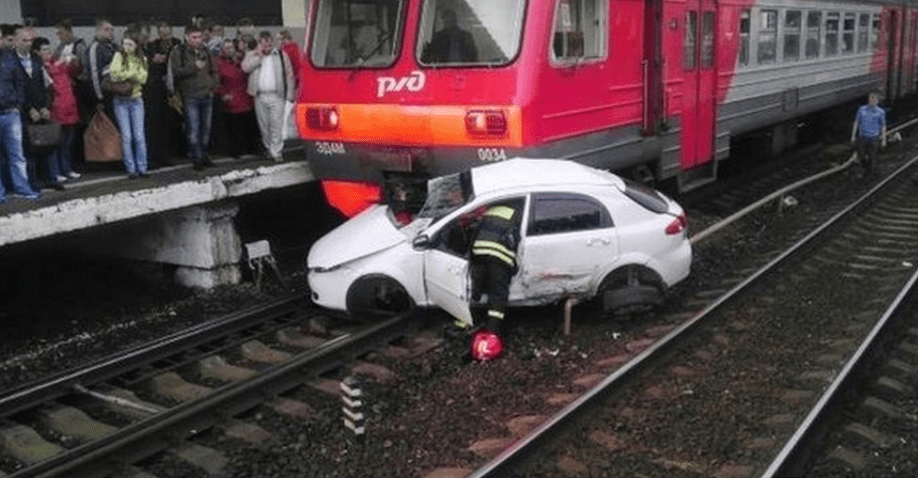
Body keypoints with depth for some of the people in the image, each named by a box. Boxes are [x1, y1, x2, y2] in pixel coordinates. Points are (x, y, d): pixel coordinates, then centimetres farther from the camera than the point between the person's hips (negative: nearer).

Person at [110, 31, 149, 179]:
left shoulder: (142, 59, 7)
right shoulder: (119, 56, 3)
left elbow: (143, 78, -6)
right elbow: (115, 73, -12)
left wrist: (126, 75, -13)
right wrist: (133, 74, -8)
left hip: (136, 100, 1)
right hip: (121, 100, -1)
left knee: (139, 136, -1)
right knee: (126, 136, -1)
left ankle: (142, 168, 7)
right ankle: (131, 169, 5)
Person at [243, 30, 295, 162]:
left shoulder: (282, 55, 9)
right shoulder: (252, 55, 11)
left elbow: (289, 75, 7)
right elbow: (245, 67, -8)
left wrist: (290, 95, 1)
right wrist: (259, 56, -8)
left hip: (276, 96, -2)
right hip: (259, 96, 2)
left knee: (277, 124, -9)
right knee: (263, 125, 8)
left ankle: (277, 152, -6)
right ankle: (268, 148, 22)